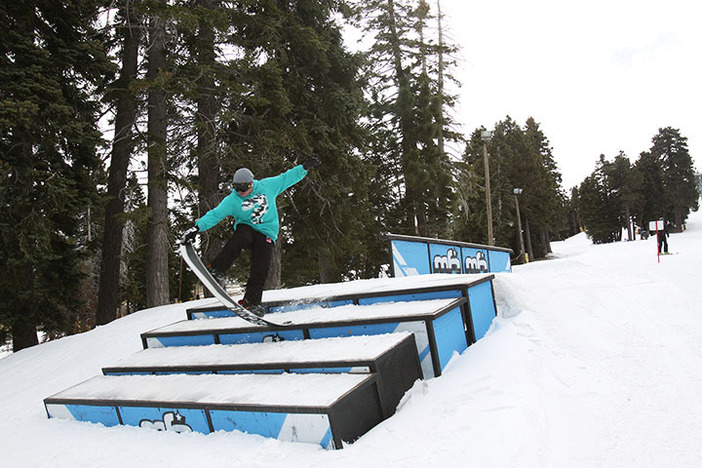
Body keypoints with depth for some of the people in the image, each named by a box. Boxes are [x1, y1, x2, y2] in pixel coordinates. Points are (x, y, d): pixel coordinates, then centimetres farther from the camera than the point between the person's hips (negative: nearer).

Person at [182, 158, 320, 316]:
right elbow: (215, 214, -13)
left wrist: (304, 167, 6)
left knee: (260, 271, -13)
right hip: (246, 228, -1)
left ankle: (251, 301, 0)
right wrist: (197, 227, -26)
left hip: (266, 234, 1)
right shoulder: (232, 200, -6)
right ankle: (216, 270, -29)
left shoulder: (267, 186, -2)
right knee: (242, 237, -38)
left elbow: (286, 178, 7)